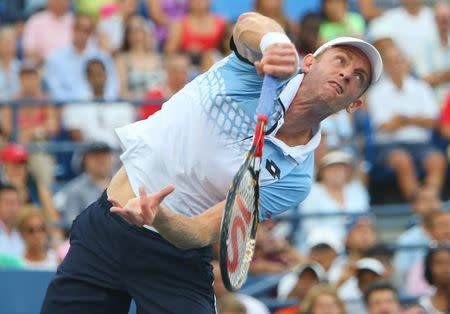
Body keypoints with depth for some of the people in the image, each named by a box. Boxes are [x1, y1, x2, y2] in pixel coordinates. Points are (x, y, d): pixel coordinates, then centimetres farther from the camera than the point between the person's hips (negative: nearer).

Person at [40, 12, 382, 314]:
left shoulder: (295, 179, -9)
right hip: (103, 228, 0)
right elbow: (249, 24, -31)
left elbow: (203, 232, -18)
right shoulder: (262, 71, -6)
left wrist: (157, 217, -41)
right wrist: (275, 43, -54)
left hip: (177, 255, 0)